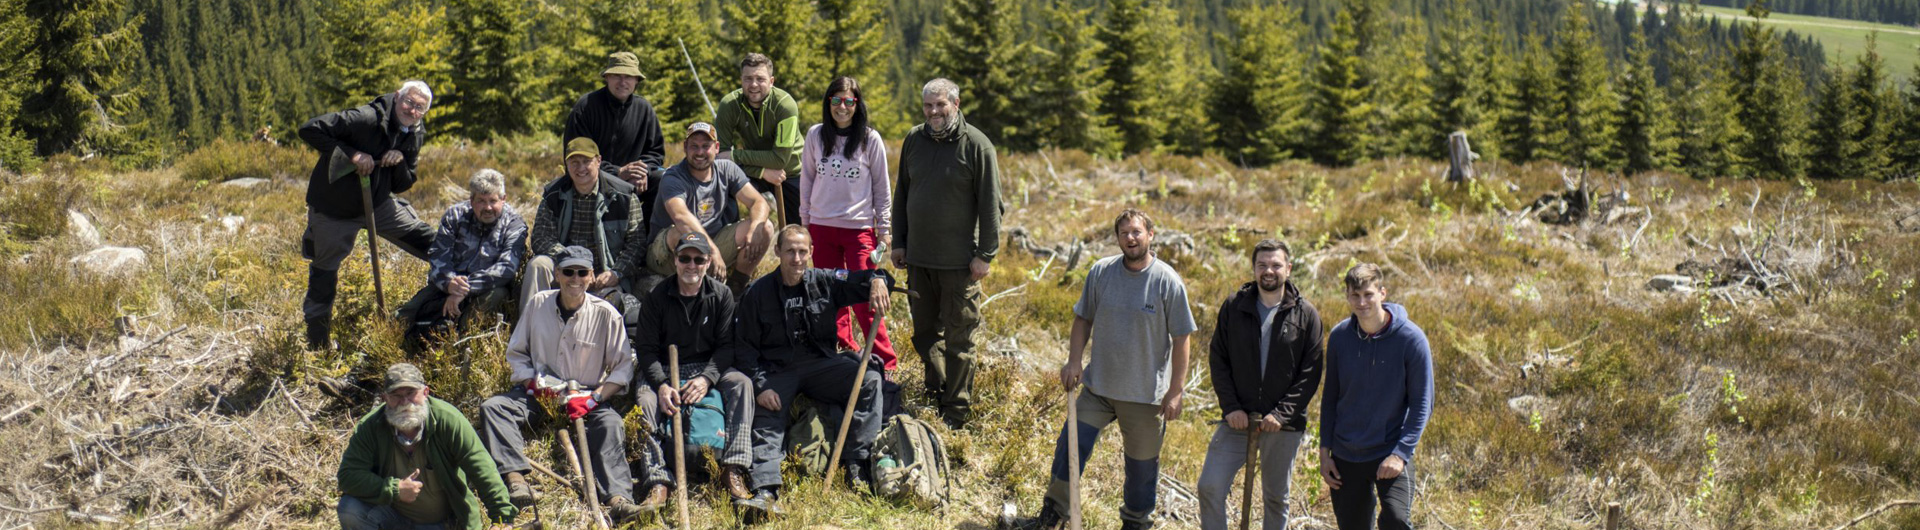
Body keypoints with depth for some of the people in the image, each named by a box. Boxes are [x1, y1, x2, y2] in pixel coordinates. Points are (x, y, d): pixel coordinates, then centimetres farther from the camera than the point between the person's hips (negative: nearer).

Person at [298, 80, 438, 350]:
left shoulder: (415, 136, -2)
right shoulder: (366, 119, -25)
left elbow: (401, 186, 3)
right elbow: (310, 129, -29)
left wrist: (400, 161, -18)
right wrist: (352, 154, -32)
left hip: (378, 205, 6)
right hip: (333, 211, -6)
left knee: (436, 246, 4)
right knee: (323, 279, 4)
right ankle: (319, 345, 23)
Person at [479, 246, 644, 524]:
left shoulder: (605, 314, -5)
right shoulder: (538, 303, 2)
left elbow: (623, 367, -3)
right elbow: (515, 353, 11)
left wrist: (593, 398, -17)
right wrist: (534, 384, -7)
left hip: (587, 397, -2)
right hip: (539, 394, 2)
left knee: (611, 424, -32)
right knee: (492, 407, -22)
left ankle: (617, 496, -46)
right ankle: (516, 478, -40)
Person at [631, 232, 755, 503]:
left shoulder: (721, 295, 0)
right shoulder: (657, 297, -4)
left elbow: (726, 345, -3)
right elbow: (645, 347, -6)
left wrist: (706, 378, -21)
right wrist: (662, 384, -23)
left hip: (709, 367, 1)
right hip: (664, 369, -1)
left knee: (742, 382, -27)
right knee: (645, 395, -32)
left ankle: (733, 468, -32)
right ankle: (657, 479, -37)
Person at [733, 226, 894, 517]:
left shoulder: (825, 281, 4)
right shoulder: (758, 292, -2)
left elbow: (859, 281, 8)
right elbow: (744, 346, -2)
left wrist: (877, 279, -19)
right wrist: (760, 385, -15)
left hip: (821, 364, 2)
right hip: (777, 370, -2)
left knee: (869, 378, -20)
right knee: (766, 416, -28)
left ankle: (856, 463, -20)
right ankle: (766, 490, -38)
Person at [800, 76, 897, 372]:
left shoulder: (870, 139, -2)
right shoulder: (815, 135, 4)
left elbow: (881, 187, 3)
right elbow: (807, 180, 12)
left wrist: (884, 229, 2)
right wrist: (805, 221, 11)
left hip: (859, 228, -3)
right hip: (822, 226, 3)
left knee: (864, 298, -8)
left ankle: (883, 361, 0)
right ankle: (844, 349, 20)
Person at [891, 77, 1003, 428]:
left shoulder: (976, 145, -9)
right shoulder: (914, 140, 7)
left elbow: (990, 205, -9)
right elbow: (901, 194, 16)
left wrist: (985, 255, -11)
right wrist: (898, 243, 13)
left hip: (960, 262, -5)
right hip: (918, 258, 6)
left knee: (958, 340, 1)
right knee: (925, 334, 15)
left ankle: (956, 413, 10)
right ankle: (936, 396, 30)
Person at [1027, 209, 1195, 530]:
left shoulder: (1168, 282, -12)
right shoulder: (1100, 272, -3)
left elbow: (1180, 339, -8)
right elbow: (1083, 319, 9)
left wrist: (1176, 391, -9)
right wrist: (1074, 360, -1)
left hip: (1146, 393, -2)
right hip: (1099, 386, 2)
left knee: (1142, 461, 13)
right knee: (1071, 445, -3)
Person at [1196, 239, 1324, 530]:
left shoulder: (1306, 315, -2)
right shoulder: (1234, 306, 2)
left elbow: (1310, 373, -3)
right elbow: (1217, 359, 3)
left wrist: (1281, 413, -13)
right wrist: (1231, 407, -7)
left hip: (1284, 425, -1)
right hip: (1237, 419, 1)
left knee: (1276, 498, 12)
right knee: (1210, 487, -8)